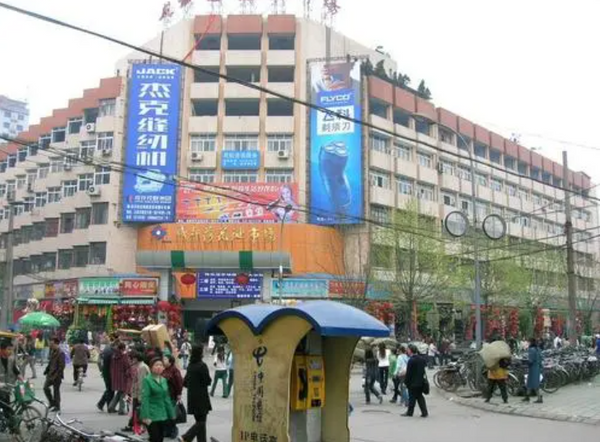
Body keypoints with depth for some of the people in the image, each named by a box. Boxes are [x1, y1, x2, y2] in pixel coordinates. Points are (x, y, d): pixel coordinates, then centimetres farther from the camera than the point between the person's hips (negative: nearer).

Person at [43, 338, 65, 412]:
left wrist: (56, 375, -22)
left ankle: (57, 406, 13)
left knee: (56, 390, 1)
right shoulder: (52, 351, 9)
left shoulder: (61, 353, -18)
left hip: (57, 375, -8)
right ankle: (51, 402, 22)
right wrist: (47, 370, 12)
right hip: (50, 374, 8)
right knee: (46, 387, 5)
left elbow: (62, 366, -20)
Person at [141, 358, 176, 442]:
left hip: (162, 415, 6)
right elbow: (145, 398, -15)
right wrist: (146, 416, -20)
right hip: (151, 416, -6)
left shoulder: (164, 380, 11)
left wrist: (171, 414, 14)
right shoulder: (147, 380, -9)